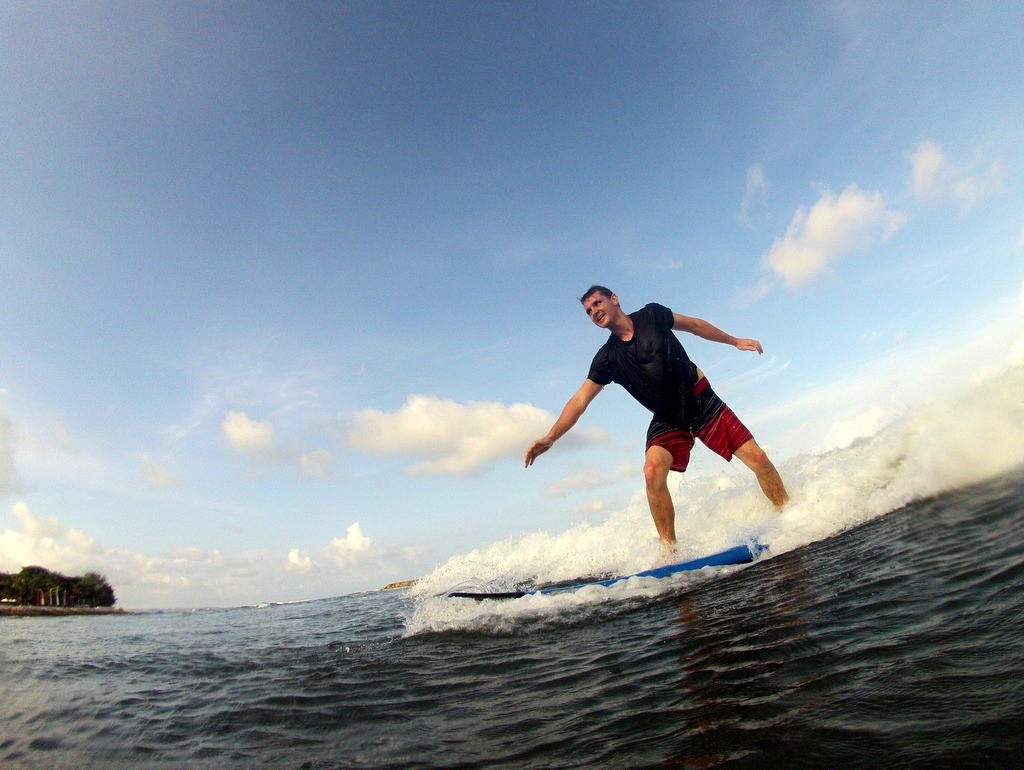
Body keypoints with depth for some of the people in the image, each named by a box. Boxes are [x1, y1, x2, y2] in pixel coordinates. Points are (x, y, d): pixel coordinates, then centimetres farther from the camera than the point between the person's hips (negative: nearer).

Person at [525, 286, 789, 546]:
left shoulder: (652, 315, -4)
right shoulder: (607, 358, -5)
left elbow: (694, 325, 13)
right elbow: (580, 400, -9)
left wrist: (734, 341, 19)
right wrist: (549, 438, -19)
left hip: (703, 402, 0)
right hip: (667, 419, 0)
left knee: (758, 459, -5)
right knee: (653, 472, -25)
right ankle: (669, 548, -13)